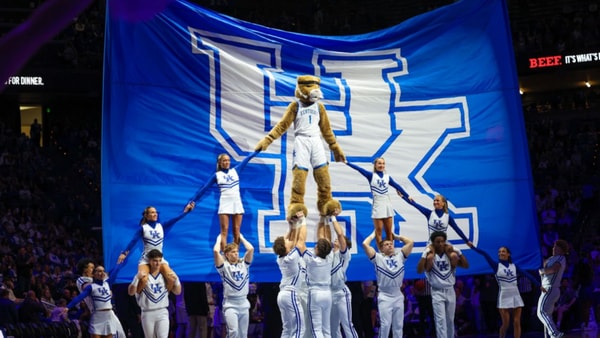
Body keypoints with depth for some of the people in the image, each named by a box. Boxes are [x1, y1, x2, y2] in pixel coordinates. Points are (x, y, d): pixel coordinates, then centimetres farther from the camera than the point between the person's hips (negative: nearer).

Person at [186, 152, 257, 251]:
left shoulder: (235, 170, 11)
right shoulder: (217, 175, 4)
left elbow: (247, 159, 14)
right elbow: (203, 188, 4)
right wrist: (192, 201, 0)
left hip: (237, 204, 3)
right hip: (225, 205, -3)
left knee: (236, 231, 1)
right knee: (224, 231, -7)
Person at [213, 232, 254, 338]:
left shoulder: (244, 264, 11)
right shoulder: (224, 266, -1)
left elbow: (251, 249, -1)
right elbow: (216, 251, -15)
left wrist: (241, 238, 12)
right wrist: (219, 239, 2)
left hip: (244, 303, 5)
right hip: (230, 304, -5)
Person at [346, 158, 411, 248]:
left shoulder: (388, 177, 9)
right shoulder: (371, 176, 0)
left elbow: (397, 186, 12)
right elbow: (359, 169, -7)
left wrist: (407, 196, 12)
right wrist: (347, 163, -14)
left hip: (388, 205, 3)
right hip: (377, 205, -3)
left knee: (389, 231, 6)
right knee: (379, 230, -1)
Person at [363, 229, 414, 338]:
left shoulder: (400, 256, 11)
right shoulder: (378, 258, 2)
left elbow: (410, 242, 7)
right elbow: (365, 244, -7)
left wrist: (397, 237, 16)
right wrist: (374, 235, 9)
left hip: (398, 296, 4)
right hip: (384, 297, -4)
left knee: (398, 325, 9)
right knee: (385, 325, -8)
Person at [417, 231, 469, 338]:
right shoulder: (430, 256, -9)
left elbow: (466, 265, 4)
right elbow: (419, 270, -21)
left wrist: (459, 253, -7)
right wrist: (424, 255, -28)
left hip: (450, 291, 4)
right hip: (437, 292, -4)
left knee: (450, 320, 13)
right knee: (440, 320, -10)